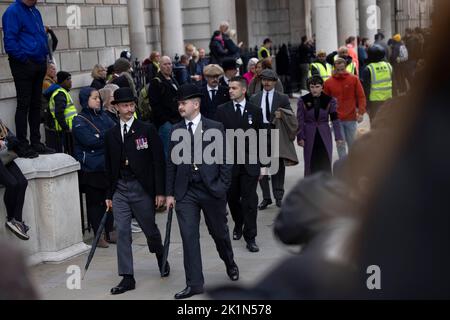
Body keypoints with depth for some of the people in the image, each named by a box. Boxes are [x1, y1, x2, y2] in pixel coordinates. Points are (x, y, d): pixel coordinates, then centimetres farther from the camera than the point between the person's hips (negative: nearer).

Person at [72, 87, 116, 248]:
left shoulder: (103, 116, 13)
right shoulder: (79, 121, -6)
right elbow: (89, 141, -18)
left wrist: (100, 138, -15)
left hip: (107, 165, 5)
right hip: (90, 168, -5)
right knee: (94, 201, 2)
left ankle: (108, 232, 19)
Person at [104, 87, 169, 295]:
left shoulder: (147, 130, -4)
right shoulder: (111, 135, 7)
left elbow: (158, 161, -5)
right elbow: (109, 167, 12)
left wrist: (160, 191, -9)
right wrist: (109, 194, 10)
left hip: (142, 188, -3)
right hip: (120, 189, 3)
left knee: (150, 229, 10)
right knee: (122, 233, -2)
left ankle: (162, 259, 39)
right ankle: (127, 277, 4)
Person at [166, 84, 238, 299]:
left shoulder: (215, 128, -2)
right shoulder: (175, 130, 6)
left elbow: (224, 159, -2)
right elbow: (171, 163, 8)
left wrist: (223, 187, -8)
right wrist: (170, 193, 5)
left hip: (212, 189, -2)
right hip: (185, 192, 2)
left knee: (219, 232, 14)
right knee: (189, 237, -2)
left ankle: (230, 264, 43)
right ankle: (194, 284, 4)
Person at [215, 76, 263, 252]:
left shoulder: (255, 111, 3)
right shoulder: (222, 110, 1)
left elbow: (259, 137, 6)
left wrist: (260, 163, 5)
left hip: (249, 162, -1)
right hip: (229, 161, 1)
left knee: (250, 200, -5)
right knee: (232, 198, 13)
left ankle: (250, 237, 1)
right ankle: (238, 224, 40)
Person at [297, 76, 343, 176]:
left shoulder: (329, 100, -3)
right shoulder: (303, 100, -4)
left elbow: (335, 120, -1)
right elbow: (300, 120, -2)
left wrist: (338, 137, -5)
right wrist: (300, 137, -7)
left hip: (324, 136, 0)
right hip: (309, 137, 0)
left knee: (326, 164, -1)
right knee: (310, 164, 5)